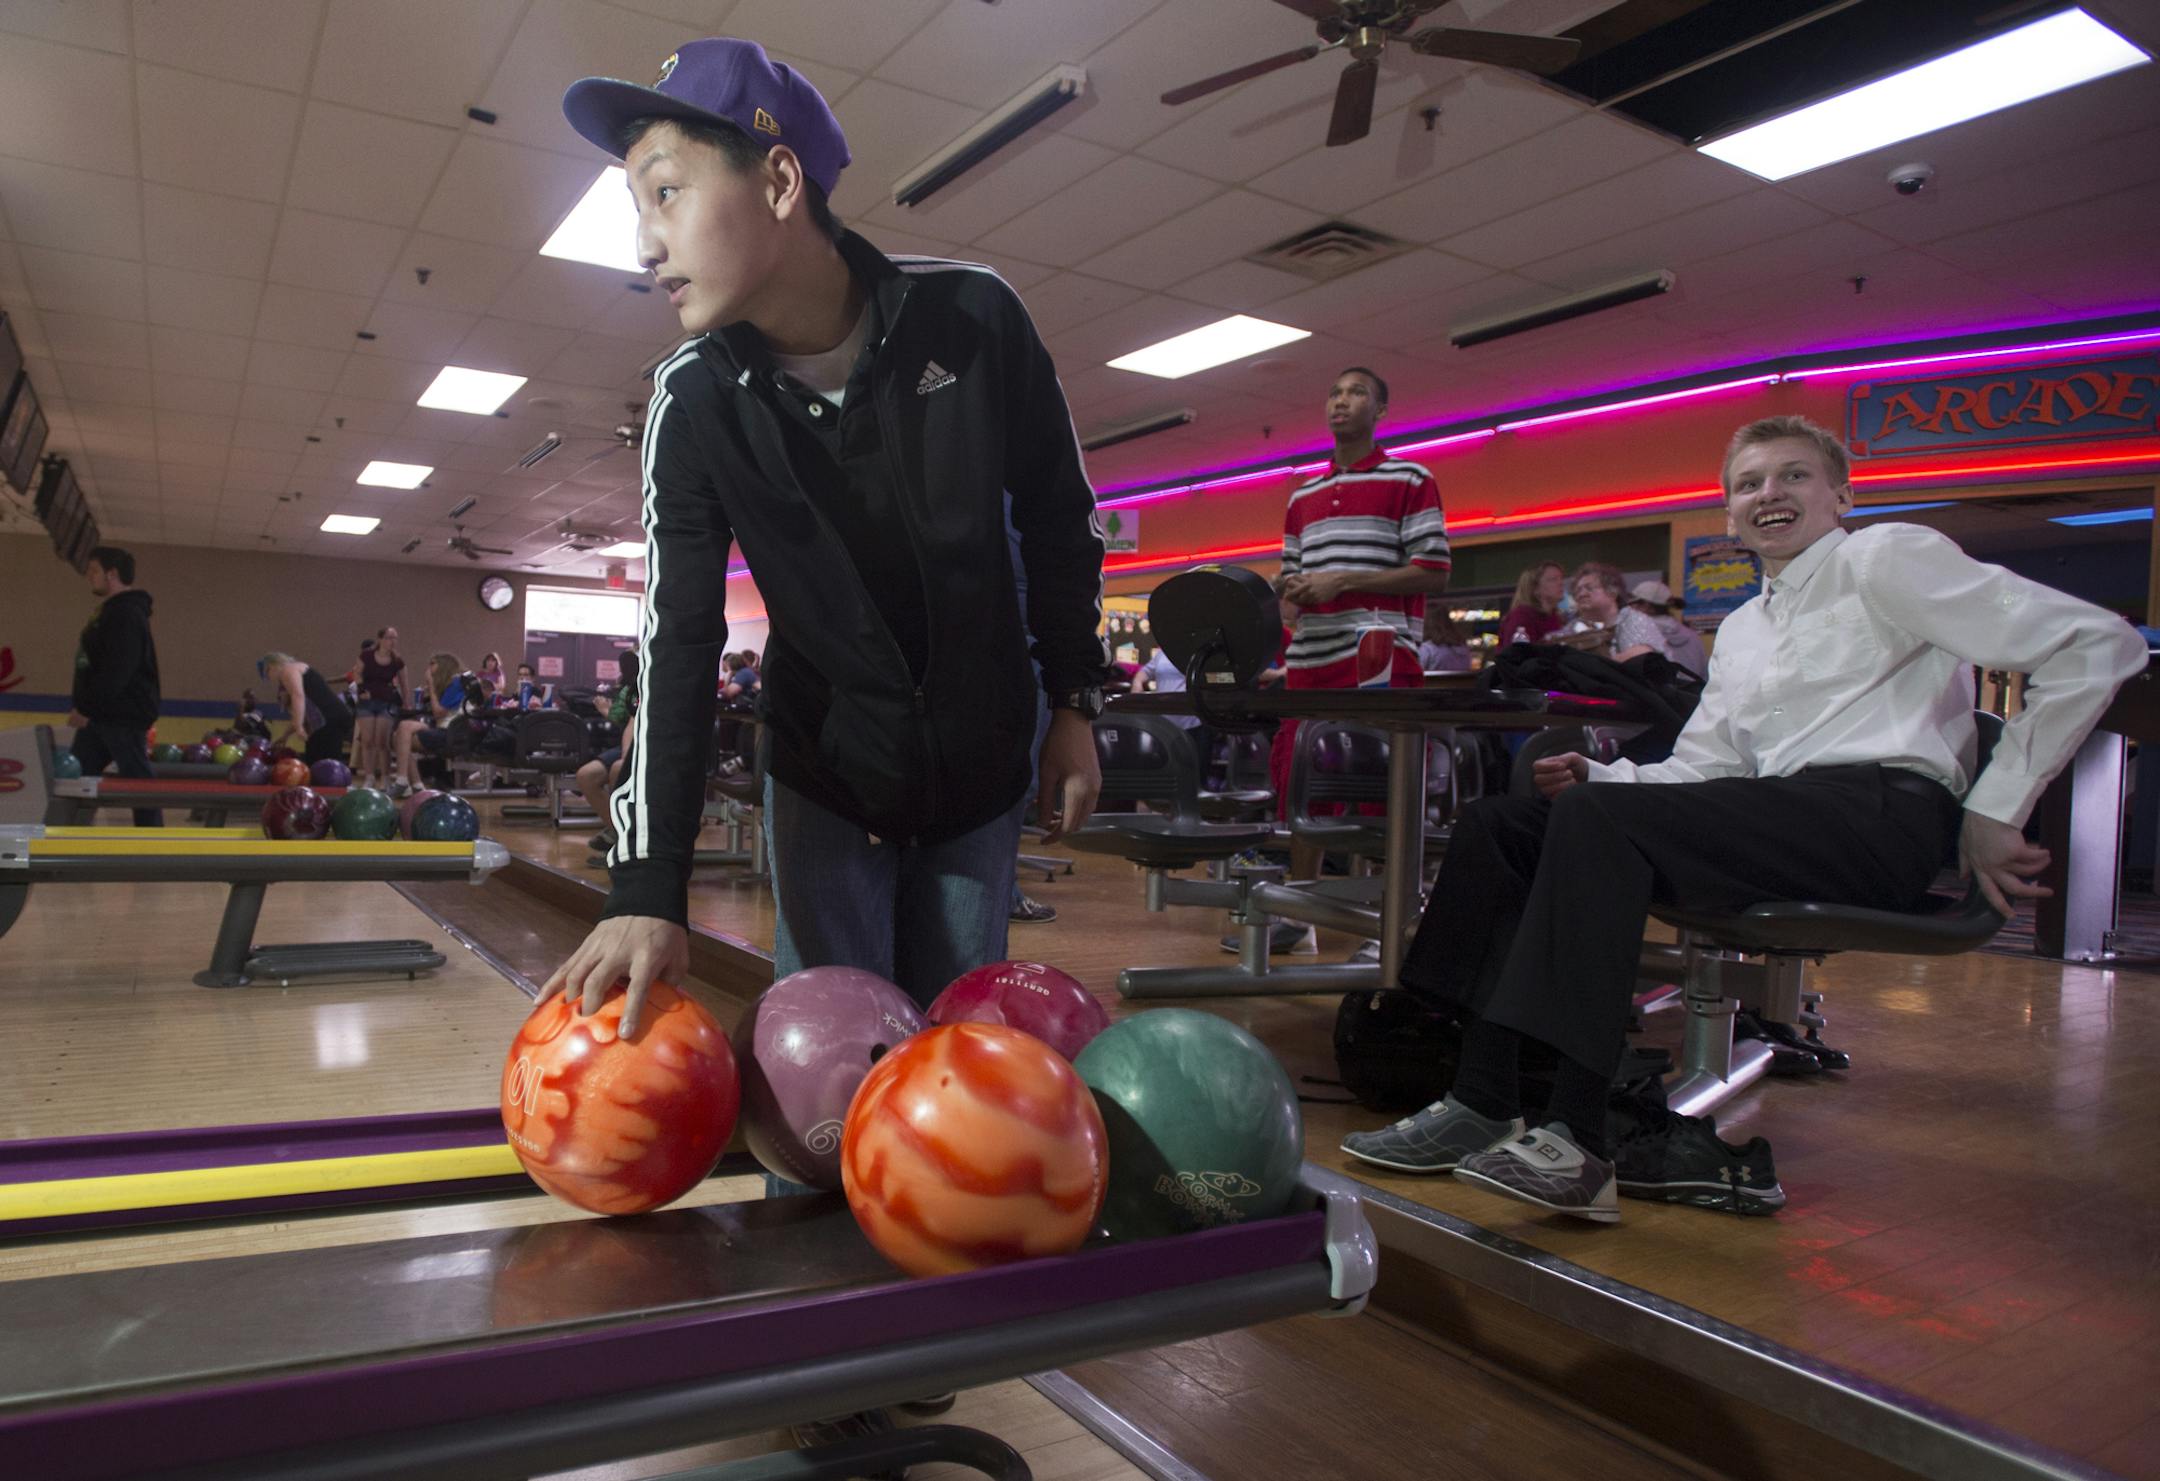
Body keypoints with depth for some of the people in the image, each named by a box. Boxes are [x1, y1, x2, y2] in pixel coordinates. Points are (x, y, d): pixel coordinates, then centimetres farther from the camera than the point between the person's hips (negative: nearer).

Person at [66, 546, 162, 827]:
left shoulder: (127, 615, -15)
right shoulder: (109, 612, 18)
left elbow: (116, 673, -23)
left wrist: (85, 707, -19)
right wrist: (81, 703, 15)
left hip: (124, 716, -11)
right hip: (100, 715, 11)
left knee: (138, 782, -5)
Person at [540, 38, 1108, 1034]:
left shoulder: (970, 317, -16)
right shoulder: (695, 401, -14)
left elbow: (1060, 520, -2)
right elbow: (678, 642, -16)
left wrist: (1073, 704, -1)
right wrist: (646, 888, -23)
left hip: (982, 766, 1)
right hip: (826, 773, 0)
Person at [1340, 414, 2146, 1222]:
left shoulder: (1884, 558, 6)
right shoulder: (1741, 630, 28)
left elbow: (2098, 644, -1)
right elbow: (1699, 769, 20)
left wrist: (1996, 808, -6)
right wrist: (1596, 777, -1)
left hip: (1883, 810, -7)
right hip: (1780, 819, 8)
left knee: (1597, 817, -30)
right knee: (1497, 823, -5)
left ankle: (1574, 1143, -32)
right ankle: (1482, 1101, -15)